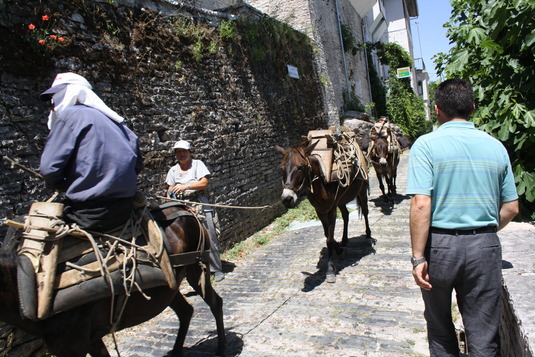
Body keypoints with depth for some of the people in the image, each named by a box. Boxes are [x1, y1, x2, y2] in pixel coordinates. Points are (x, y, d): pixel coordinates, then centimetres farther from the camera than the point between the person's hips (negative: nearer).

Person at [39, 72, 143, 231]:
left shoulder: (70, 114, -5)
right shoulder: (115, 122, 14)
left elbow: (49, 168, -11)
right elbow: (137, 165, 16)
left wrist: (61, 186, 9)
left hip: (89, 214, -7)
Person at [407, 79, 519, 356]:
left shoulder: (427, 144, -9)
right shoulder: (496, 146, 4)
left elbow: (421, 204, -18)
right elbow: (511, 208, 8)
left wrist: (418, 257, -14)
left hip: (440, 244, -3)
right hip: (485, 246, 3)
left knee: (439, 325, 20)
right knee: (484, 334, 13)